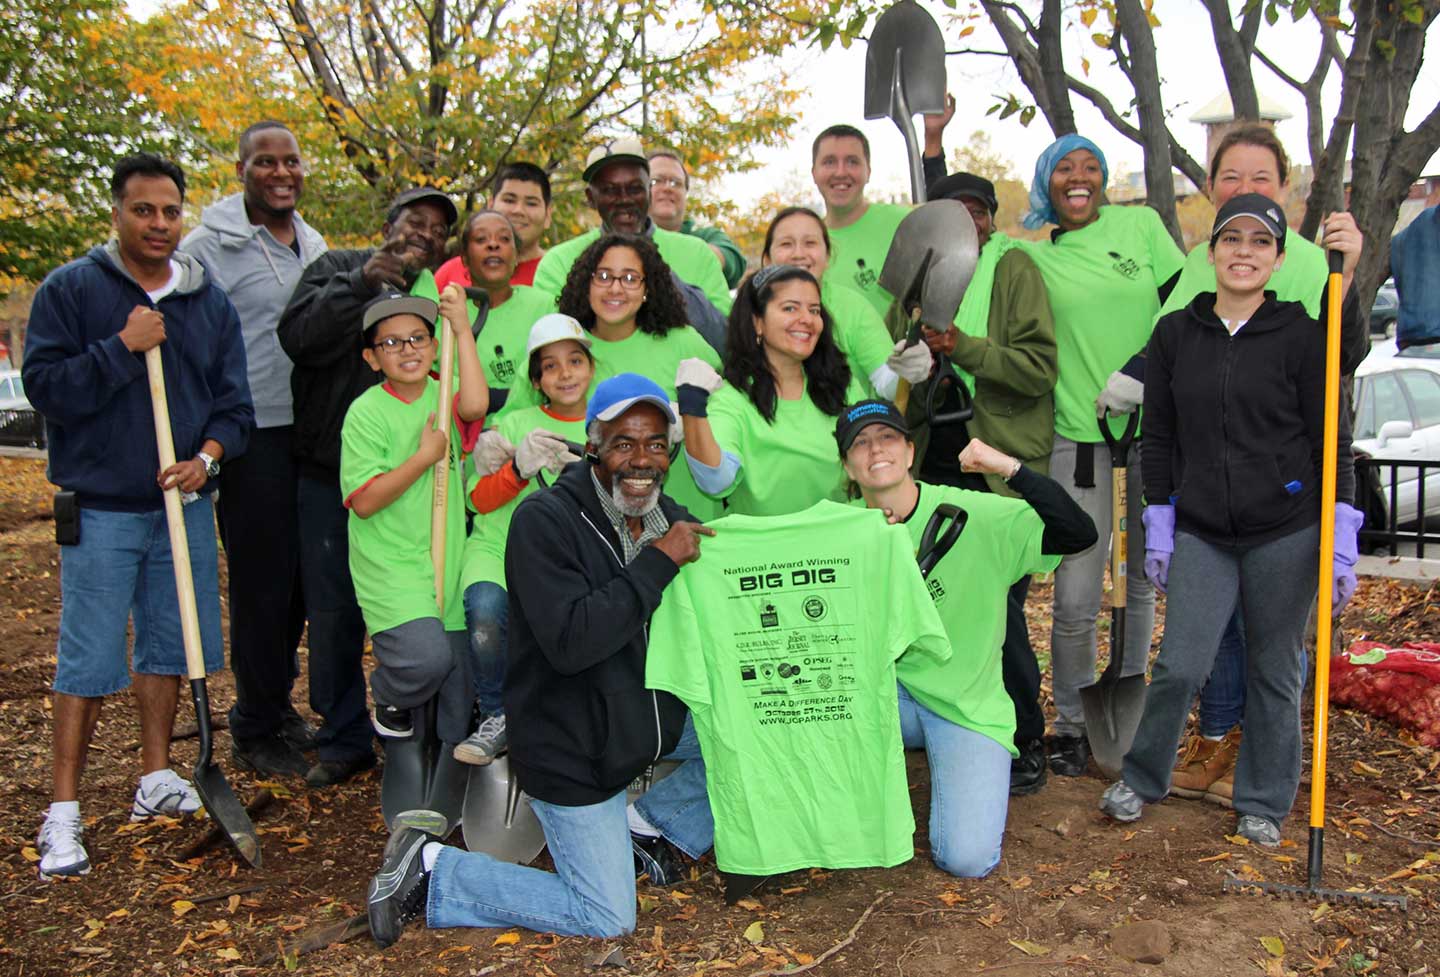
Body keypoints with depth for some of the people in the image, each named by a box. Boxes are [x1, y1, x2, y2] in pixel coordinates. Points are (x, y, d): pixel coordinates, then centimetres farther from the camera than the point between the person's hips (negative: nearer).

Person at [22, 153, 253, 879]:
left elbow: (234, 401, 8)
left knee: (170, 643, 12)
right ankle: (63, 811, 8)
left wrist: (208, 454, -9)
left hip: (184, 503, 4)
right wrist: (122, 349, -17)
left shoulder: (209, 301, 8)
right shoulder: (70, 288, -2)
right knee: (88, 659, -1)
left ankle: (157, 778, 26)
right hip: (100, 507, -4)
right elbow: (44, 386, -8)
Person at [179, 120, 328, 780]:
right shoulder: (208, 246, -7)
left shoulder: (313, 244, 14)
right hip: (253, 433, -6)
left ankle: (277, 707, 28)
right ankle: (255, 731, 15)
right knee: (261, 582, 0)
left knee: (301, 577, 13)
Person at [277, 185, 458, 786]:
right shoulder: (337, 269, 7)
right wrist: (361, 281, -20)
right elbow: (297, 336, -12)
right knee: (333, 613, 6)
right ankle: (344, 739, 21)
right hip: (330, 473, 0)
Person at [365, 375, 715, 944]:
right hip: (572, 746, -7)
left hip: (650, 718, 7)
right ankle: (430, 871, 11)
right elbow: (570, 642, -31)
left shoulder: (670, 521, 3)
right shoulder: (545, 521, -19)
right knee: (608, 918, -1)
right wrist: (659, 562, -29)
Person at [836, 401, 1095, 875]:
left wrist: (1010, 468, -33)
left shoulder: (975, 514, -14)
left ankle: (982, 778, 18)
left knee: (967, 858, -16)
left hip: (967, 705, -2)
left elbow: (1079, 534, -23)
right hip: (885, 694, 3)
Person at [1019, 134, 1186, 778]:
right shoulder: (1030, 255, 7)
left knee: (1150, 580, 9)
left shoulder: (1141, 224, 7)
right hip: (1078, 431, -1)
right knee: (1076, 598, -4)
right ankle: (1071, 723, 16)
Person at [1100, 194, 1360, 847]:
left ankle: (1263, 804, 27)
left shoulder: (1299, 334, -1)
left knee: (1274, 671, 8)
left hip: (1287, 531, -1)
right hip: (1201, 531, 1)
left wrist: (1342, 538, -6)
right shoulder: (1175, 333, 6)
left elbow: (1331, 440, 0)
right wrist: (1158, 528, 6)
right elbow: (1158, 437, 9)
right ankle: (1142, 779, 20)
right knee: (1179, 666, -4)